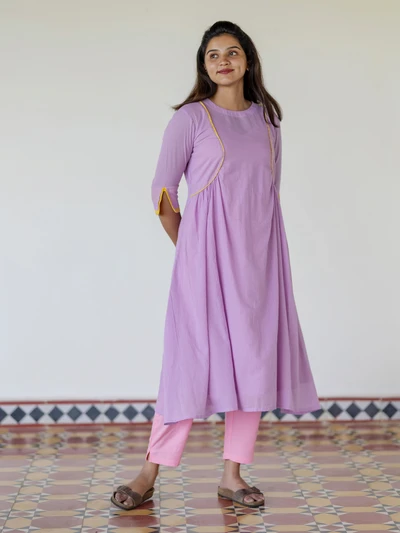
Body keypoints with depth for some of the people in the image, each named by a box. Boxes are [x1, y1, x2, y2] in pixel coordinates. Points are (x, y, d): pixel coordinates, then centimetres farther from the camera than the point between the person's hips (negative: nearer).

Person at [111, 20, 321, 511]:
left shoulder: (267, 119, 13)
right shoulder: (191, 117, 0)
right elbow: (162, 192, 0)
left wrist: (258, 242, 11)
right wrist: (190, 248, 4)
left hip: (260, 253, 5)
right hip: (208, 252, -5)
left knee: (254, 356, 3)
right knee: (195, 356, -7)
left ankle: (233, 474, 12)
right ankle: (150, 473, 1)